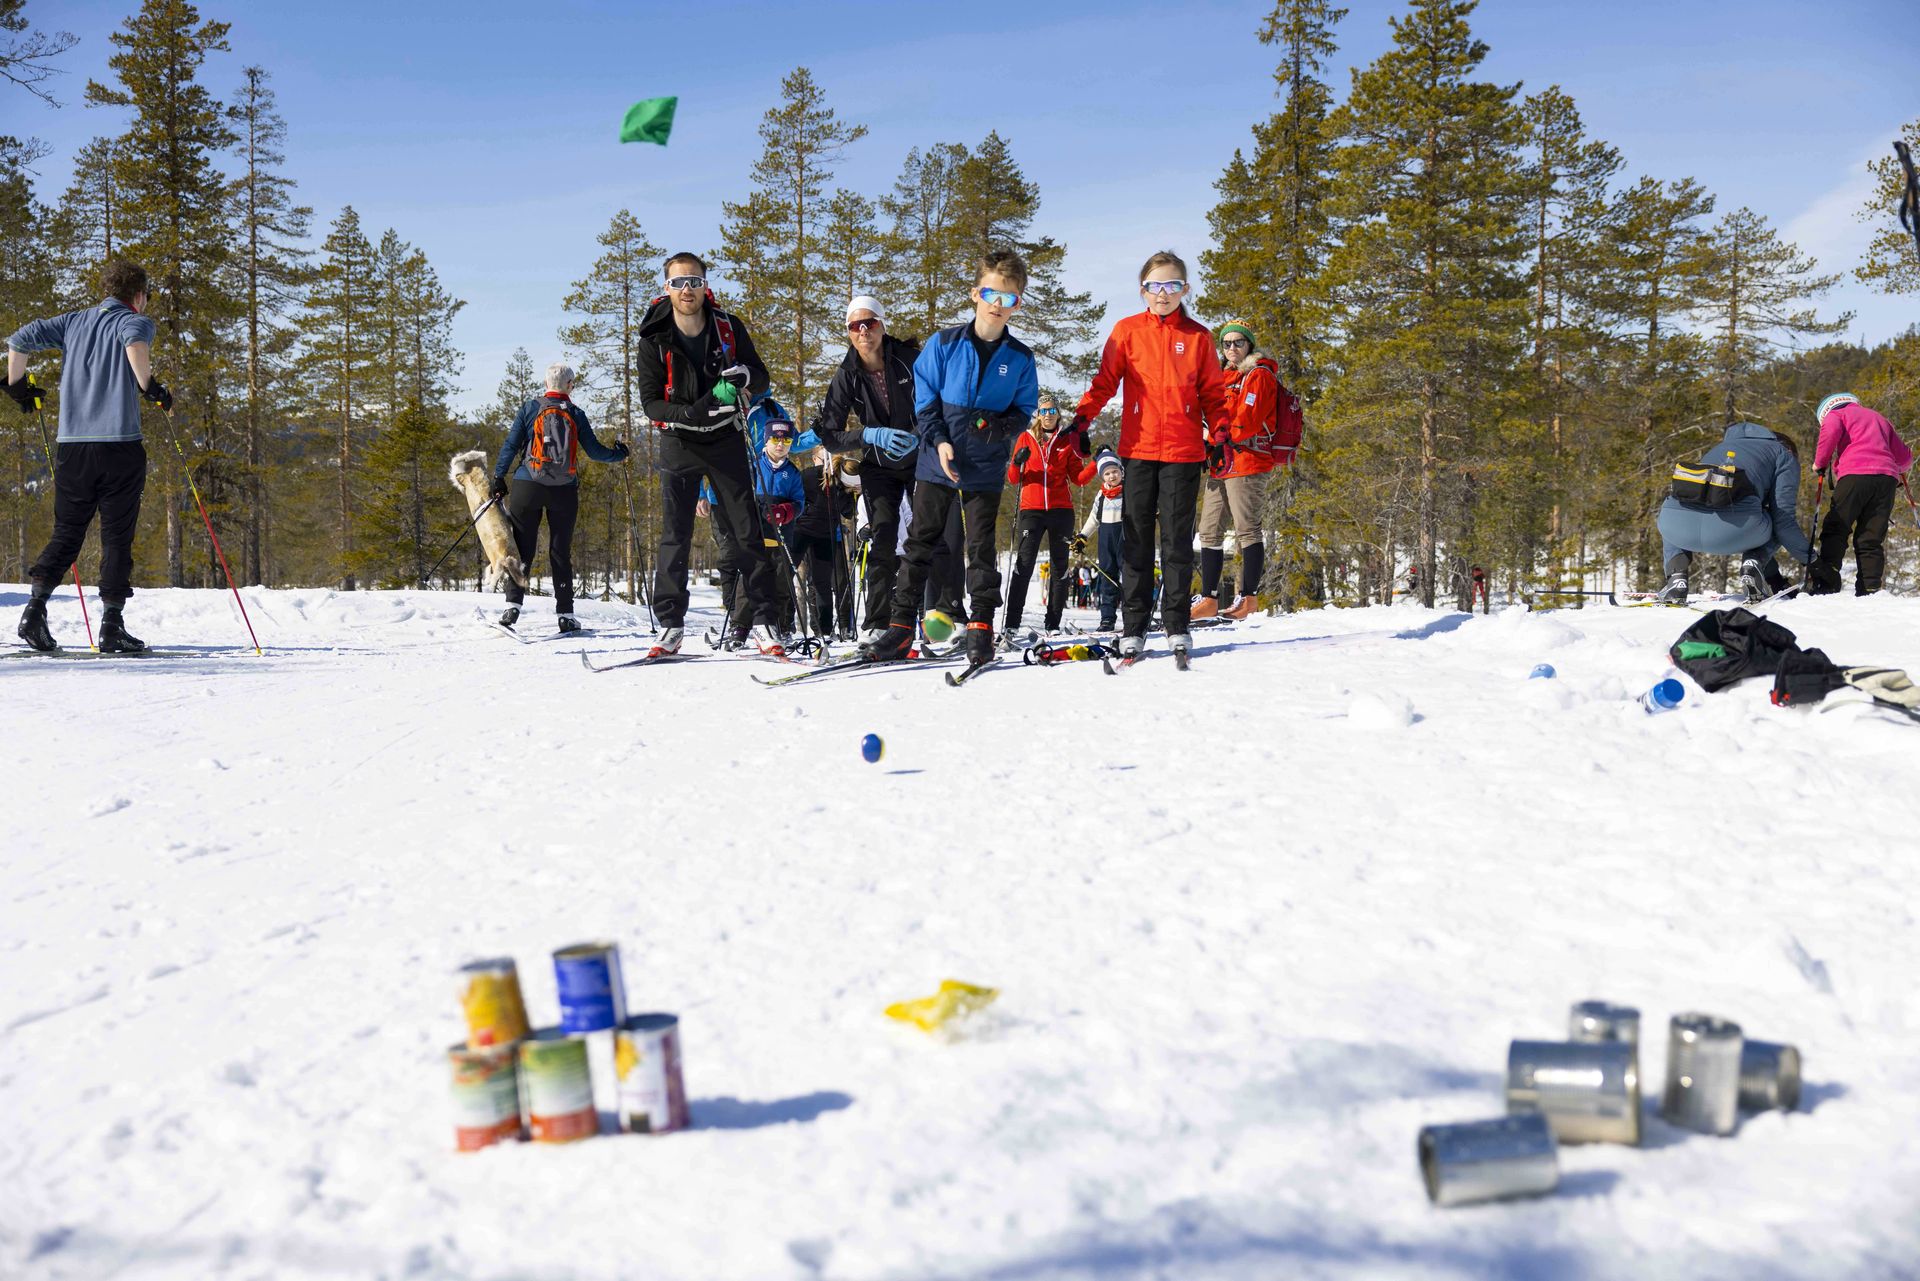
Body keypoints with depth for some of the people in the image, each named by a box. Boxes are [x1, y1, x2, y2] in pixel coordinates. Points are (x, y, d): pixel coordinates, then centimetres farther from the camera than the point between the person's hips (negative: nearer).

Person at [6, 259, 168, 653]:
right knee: (117, 537, 1)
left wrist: (17, 385, 23)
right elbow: (135, 342, -23)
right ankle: (112, 626, -1)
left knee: (66, 534, 13)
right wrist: (149, 387, -15)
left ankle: (35, 607, -2)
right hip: (119, 444, -5)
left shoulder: (74, 322, 17)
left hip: (71, 446, 5)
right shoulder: (134, 321, 2)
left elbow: (20, 338, 10)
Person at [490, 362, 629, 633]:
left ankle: (512, 604, -9)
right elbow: (594, 451, 5)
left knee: (522, 548, 3)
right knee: (561, 552, 6)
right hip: (565, 491, 1)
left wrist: (498, 478, 1)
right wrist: (619, 454, 22)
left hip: (527, 487, -1)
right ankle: (565, 615, 5)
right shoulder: (576, 414, 3)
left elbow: (511, 445, -2)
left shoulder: (530, 409, 2)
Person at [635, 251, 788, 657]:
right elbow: (650, 401, -8)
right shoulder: (653, 340, -8)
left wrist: (744, 374, -23)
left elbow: (761, 382, 1)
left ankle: (766, 621, 1)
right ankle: (670, 624, 4)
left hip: (727, 440, 1)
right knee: (674, 535, -3)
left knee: (747, 533, -2)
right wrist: (692, 414, -27)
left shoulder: (729, 328, -5)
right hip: (679, 444, 0)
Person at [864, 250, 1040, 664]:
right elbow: (923, 397, 1)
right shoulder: (945, 343, -2)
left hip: (986, 470, 0)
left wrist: (1000, 426, -14)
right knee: (919, 543, 4)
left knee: (981, 549, 3)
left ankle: (981, 627, 11)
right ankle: (901, 626, 9)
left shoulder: (1020, 358, 0)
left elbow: (1025, 410, 7)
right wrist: (939, 441, -11)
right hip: (936, 462, 0)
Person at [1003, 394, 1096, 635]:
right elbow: (1013, 479, 7)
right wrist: (1017, 463, -13)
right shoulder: (1026, 438, 8)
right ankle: (1012, 623, -11)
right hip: (1031, 509, -2)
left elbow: (1078, 477, 8)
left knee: (1059, 567, 4)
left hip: (1061, 511, 2)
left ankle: (1053, 624, 10)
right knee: (1024, 565, -11)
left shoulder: (1068, 440, 9)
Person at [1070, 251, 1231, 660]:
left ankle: (1176, 625, 10)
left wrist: (1219, 433, -1)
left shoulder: (1198, 336, 8)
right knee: (1137, 541, 3)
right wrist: (1082, 418, -9)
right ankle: (1133, 627, 8)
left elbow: (1213, 392, 12)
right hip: (1138, 449, 0)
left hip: (1184, 452, 0)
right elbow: (1105, 381, 4)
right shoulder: (1127, 331, 5)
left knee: (1177, 540, 3)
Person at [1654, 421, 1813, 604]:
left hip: (1677, 525, 3)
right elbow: (1783, 518, 14)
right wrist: (1811, 560, 30)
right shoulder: (1785, 456, 25)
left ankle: (1676, 579, 16)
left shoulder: (1722, 447, 41)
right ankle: (1752, 565, 3)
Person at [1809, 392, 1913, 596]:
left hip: (1856, 474, -5)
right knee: (1871, 539, 6)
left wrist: (1820, 463, 3)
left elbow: (1831, 430, -9)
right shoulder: (1879, 419, 34)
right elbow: (1905, 457, 32)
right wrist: (1898, 472, 53)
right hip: (1887, 478, 5)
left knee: (1835, 530, -5)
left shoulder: (1836, 414, 16)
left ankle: (1826, 582, -22)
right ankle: (1869, 589, -6)